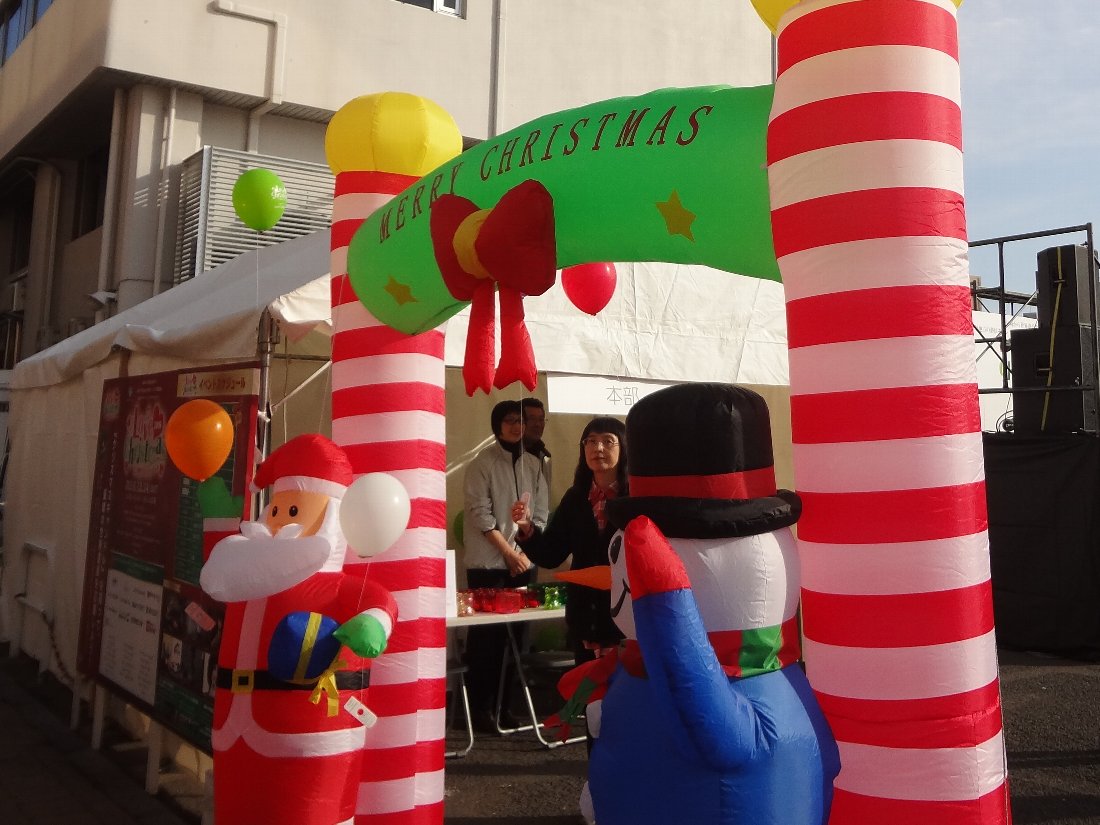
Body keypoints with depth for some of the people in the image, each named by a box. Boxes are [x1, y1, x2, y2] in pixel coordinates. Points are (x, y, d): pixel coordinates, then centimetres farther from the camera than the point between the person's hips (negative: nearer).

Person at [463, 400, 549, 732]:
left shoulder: (532, 464, 10)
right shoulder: (482, 463, -4)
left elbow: (540, 514, 9)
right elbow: (480, 514, -10)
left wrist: (526, 552, -2)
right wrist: (509, 552, -10)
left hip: (523, 563, 5)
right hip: (488, 563, -4)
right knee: (485, 635, -2)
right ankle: (480, 707, 7)